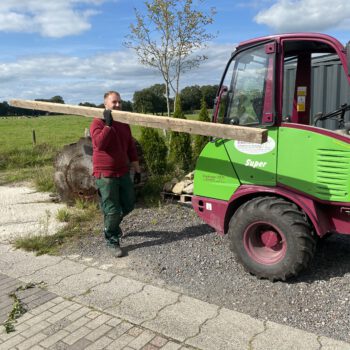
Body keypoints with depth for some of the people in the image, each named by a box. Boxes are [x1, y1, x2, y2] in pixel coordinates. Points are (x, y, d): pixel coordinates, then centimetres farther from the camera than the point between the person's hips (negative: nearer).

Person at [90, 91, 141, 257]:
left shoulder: (124, 125, 12)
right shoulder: (97, 122, -7)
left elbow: (131, 149, 16)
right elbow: (99, 143, -25)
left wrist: (137, 169, 15)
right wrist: (108, 124, -25)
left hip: (123, 173, 7)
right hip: (105, 175, -6)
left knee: (128, 205, 15)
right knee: (112, 210, -2)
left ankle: (112, 225, 42)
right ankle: (112, 241, 18)